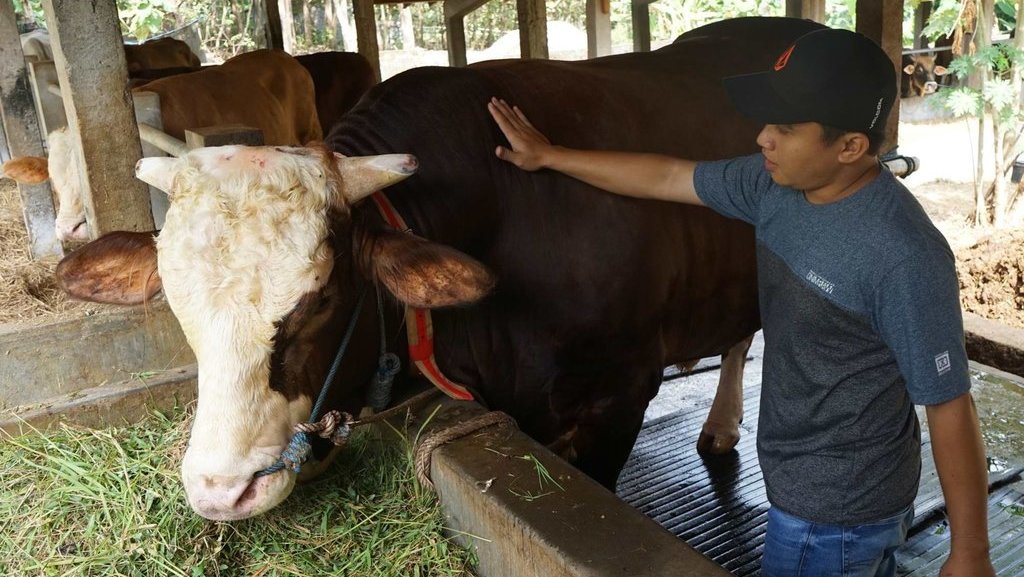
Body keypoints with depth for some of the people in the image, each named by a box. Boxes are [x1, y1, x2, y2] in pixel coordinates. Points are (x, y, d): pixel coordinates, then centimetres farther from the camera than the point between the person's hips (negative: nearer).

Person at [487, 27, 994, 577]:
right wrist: (548, 155, 8)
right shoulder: (774, 185, -8)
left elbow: (950, 405, -22)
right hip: (794, 473, 7)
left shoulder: (905, 258, -29)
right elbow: (668, 177, 2)